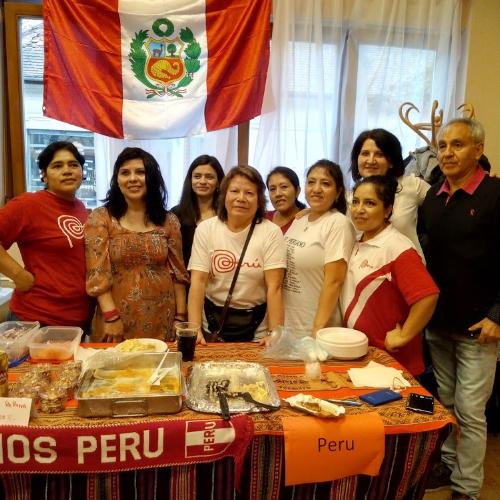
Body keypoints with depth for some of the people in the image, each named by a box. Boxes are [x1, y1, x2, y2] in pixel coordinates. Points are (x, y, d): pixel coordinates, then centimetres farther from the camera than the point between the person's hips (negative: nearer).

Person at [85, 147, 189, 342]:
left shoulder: (168, 221, 3)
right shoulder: (100, 218, -3)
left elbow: (178, 271, 5)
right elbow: (97, 273, -8)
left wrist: (181, 316, 2)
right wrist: (111, 316, -14)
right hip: (118, 320, -2)